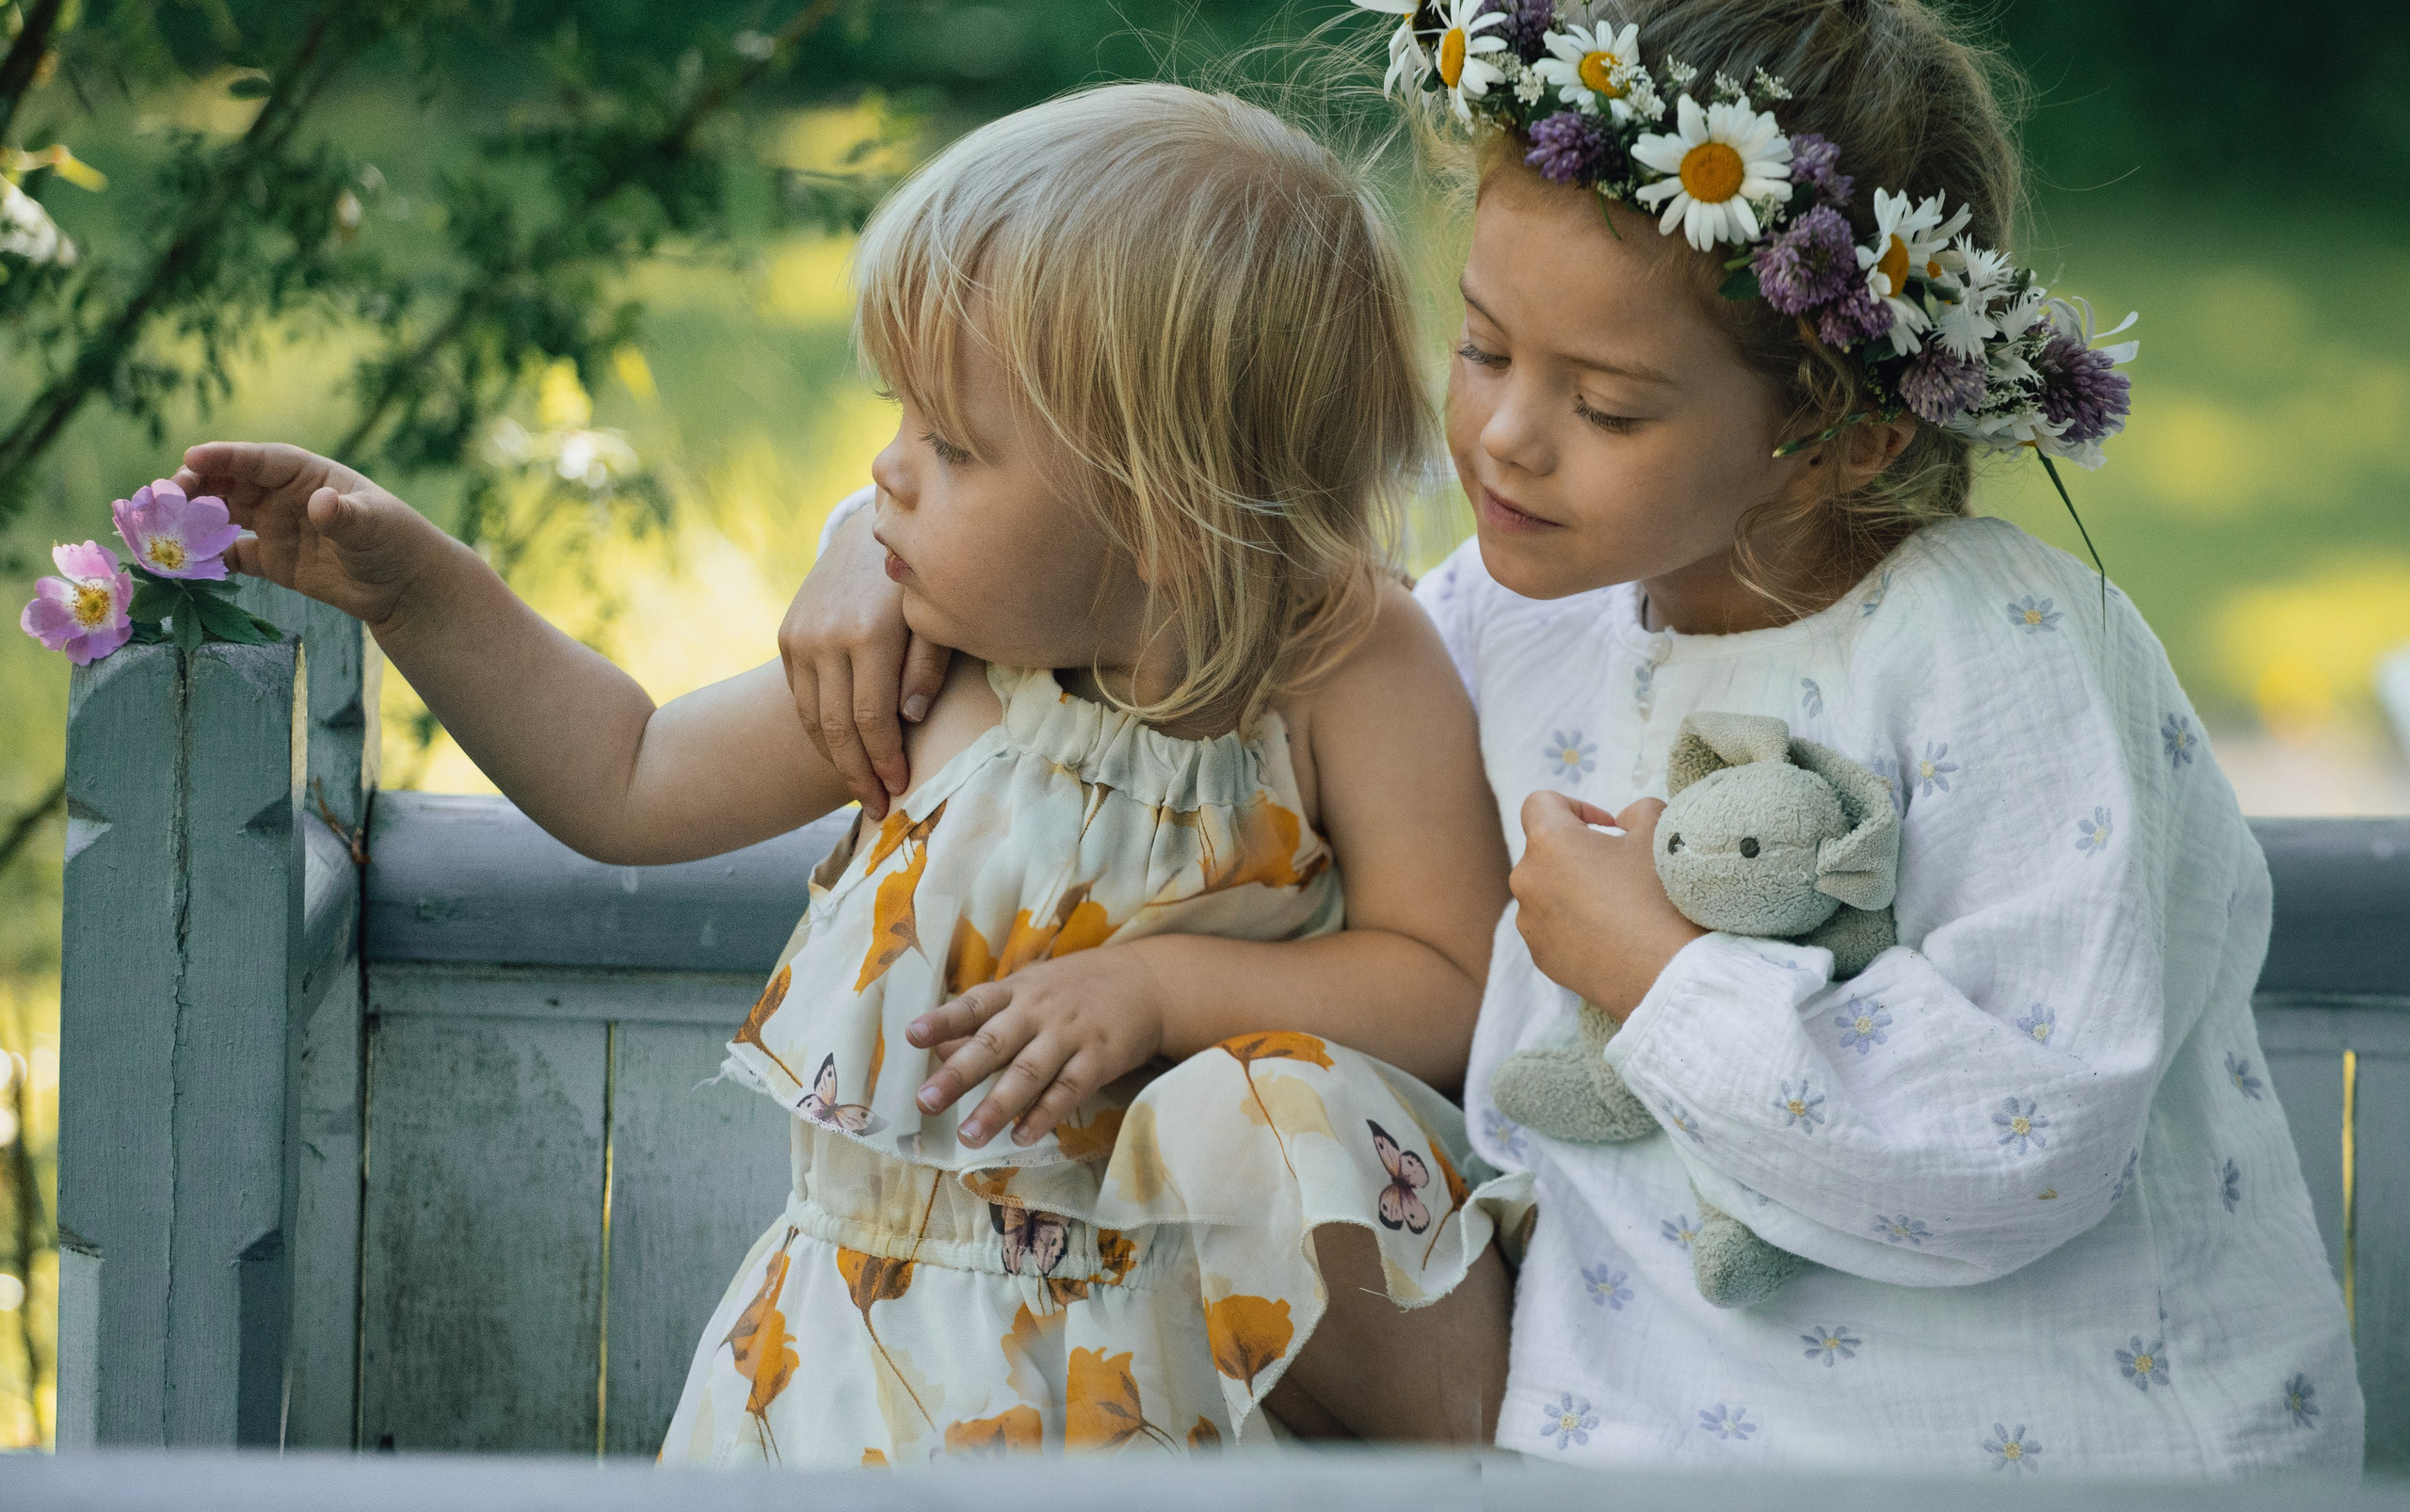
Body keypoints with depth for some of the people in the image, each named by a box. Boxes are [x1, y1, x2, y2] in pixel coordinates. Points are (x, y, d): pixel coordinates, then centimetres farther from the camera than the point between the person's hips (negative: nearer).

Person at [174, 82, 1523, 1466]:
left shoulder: (1349, 665, -11)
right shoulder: (932, 654, 0)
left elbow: (1455, 988, -10)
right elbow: (633, 783, 12)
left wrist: (1160, 983, -20)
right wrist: (421, 588, 3)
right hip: (891, 1317, 3)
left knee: (1264, 1113, -32)